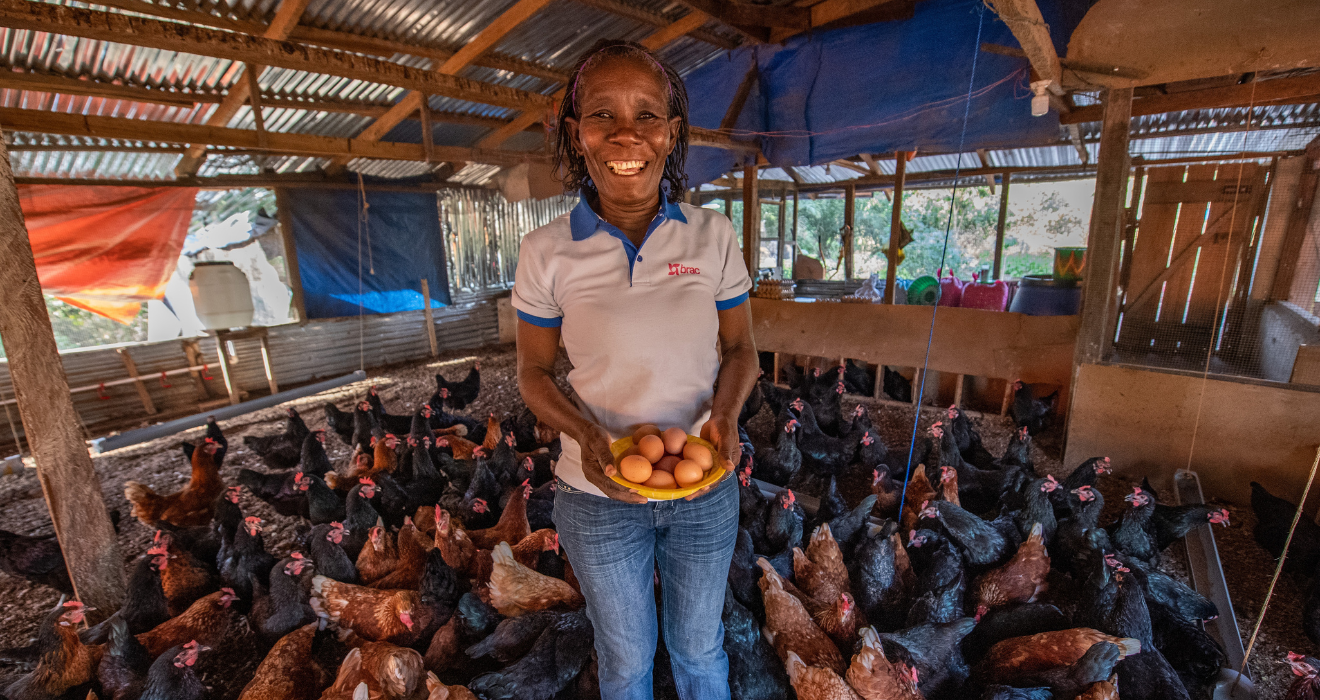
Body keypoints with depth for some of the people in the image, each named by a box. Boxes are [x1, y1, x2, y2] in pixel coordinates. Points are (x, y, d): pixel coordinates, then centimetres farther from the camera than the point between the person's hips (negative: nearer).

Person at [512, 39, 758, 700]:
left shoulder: (713, 236, -9)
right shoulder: (546, 251, -13)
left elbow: (740, 350, 0)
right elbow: (534, 371, -3)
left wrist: (723, 414, -20)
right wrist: (585, 435, -21)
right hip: (599, 495, 0)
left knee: (698, 647, 26)